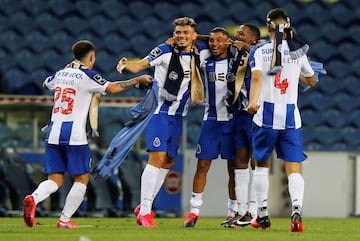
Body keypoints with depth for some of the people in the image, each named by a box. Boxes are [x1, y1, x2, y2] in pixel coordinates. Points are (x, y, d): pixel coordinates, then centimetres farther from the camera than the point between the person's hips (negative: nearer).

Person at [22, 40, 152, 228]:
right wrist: (139, 80, 4)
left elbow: (46, 84, 34)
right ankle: (65, 220, 2)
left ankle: (34, 198, -23)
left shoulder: (60, 74, 13)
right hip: (74, 133, -5)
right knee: (82, 178, 9)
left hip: (53, 131, 5)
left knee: (55, 180, 7)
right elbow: (113, 88, -8)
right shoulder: (87, 76, -4)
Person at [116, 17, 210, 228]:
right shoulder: (165, 51, -12)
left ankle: (144, 207, 21)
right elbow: (140, 65, -20)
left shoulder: (200, 53, 4)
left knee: (169, 162, 10)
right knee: (157, 159, -14)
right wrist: (127, 64, -41)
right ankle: (144, 212, -12)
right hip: (161, 113, -7)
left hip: (179, 116, 7)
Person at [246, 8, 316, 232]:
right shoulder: (298, 51, 7)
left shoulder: (260, 51, -1)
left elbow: (257, 77, -19)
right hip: (291, 117, 1)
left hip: (266, 115, -1)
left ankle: (263, 214, 17)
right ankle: (297, 211, -24)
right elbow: (312, 81, 20)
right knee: (294, 168, -2)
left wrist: (253, 101, -32)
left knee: (262, 164, 16)